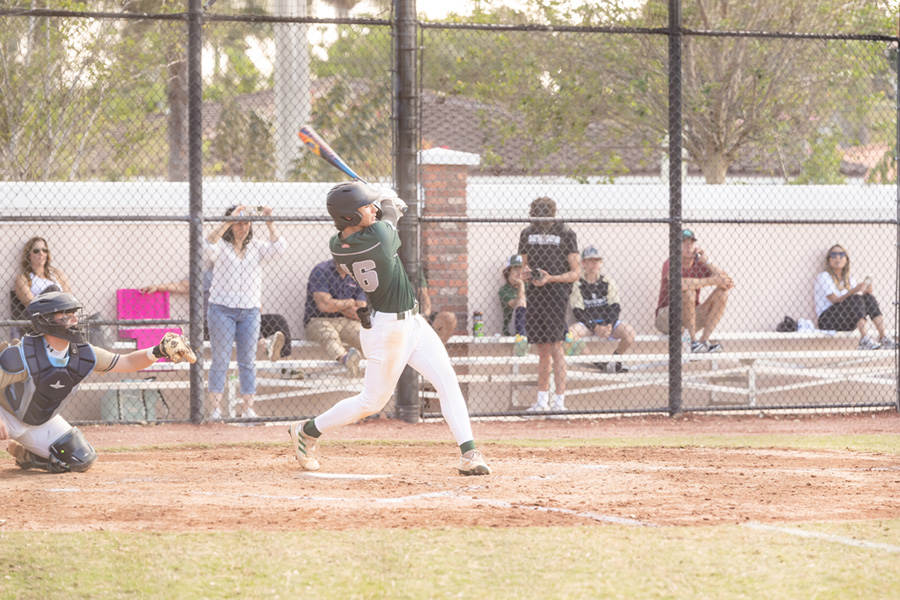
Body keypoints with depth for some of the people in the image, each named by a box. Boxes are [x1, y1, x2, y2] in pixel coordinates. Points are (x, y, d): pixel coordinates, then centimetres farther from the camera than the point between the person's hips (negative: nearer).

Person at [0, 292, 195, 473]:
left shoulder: (83, 354, -12)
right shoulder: (22, 356, -29)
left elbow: (127, 363, -5)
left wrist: (158, 351, -22)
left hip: (42, 421, 6)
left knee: (81, 460, 2)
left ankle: (24, 454, 19)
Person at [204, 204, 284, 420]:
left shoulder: (256, 247, 11)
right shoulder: (221, 247, 1)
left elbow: (277, 247, -4)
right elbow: (208, 245, -21)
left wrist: (269, 223, -14)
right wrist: (228, 222, -27)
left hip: (250, 311, 3)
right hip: (222, 310, -3)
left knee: (248, 362, 4)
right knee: (220, 360, -3)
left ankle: (248, 408, 8)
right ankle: (216, 408, -2)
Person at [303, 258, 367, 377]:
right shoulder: (321, 271, -5)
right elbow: (324, 305, -16)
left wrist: (337, 305, -5)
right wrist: (350, 303, -1)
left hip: (347, 322, 6)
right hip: (318, 321, -6)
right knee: (329, 335, -39)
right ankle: (345, 358, -72)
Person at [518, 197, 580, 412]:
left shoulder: (565, 234, -3)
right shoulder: (527, 233, 12)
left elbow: (576, 272, -4)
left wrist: (551, 278, -18)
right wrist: (526, 271, -3)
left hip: (556, 293, -5)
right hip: (534, 295, 5)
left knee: (555, 346, -12)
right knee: (542, 350, 10)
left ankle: (559, 400, -13)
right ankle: (542, 400, 15)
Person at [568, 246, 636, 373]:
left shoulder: (609, 283, 7)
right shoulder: (578, 285, 0)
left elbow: (615, 307, 0)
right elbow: (577, 311, -6)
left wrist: (609, 325, -18)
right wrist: (595, 327, -17)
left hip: (609, 321, 2)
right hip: (587, 323, -2)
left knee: (629, 331, -26)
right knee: (571, 332, -33)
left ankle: (614, 359, -1)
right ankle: (596, 362, -18)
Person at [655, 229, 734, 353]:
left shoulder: (700, 264, 2)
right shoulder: (670, 264, -12)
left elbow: (729, 284, -11)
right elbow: (677, 283, -37)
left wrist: (706, 262, -13)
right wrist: (711, 281, -37)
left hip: (692, 318, 6)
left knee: (722, 292, -11)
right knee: (688, 292, -31)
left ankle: (704, 341, -23)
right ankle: (694, 341, -30)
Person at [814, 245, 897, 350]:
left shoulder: (850, 279, 18)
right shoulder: (823, 277, -3)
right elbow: (835, 300, -16)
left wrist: (867, 290, -14)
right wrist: (854, 291, -28)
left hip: (846, 324, 7)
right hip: (827, 321, -7)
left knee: (869, 297, -13)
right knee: (856, 299, -27)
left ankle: (883, 337, -28)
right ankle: (864, 340, -42)